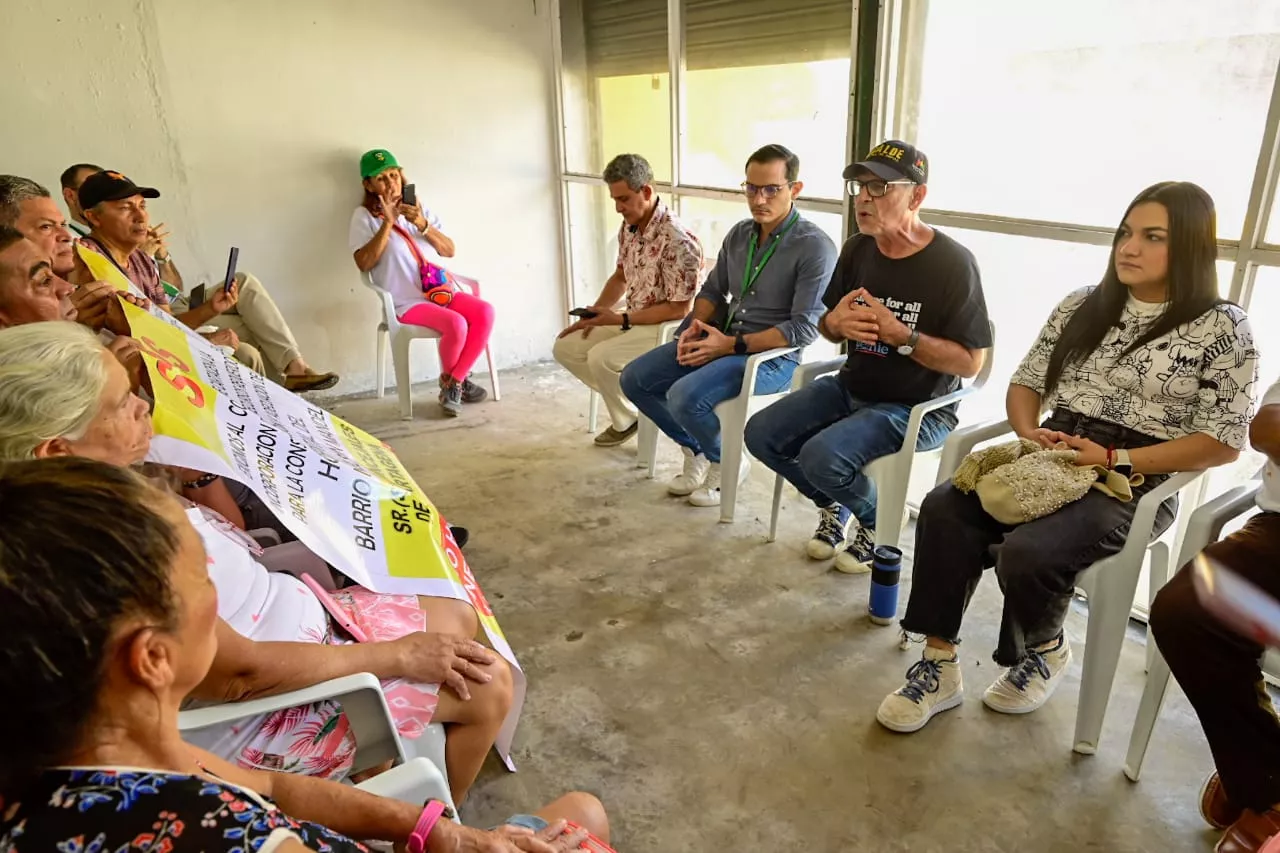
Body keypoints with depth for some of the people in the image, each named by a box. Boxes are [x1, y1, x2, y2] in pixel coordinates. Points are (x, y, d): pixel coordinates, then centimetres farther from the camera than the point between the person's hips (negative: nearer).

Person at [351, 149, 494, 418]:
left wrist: (423, 225, -8)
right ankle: (449, 379, 1)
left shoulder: (419, 209, 17)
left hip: (443, 290, 5)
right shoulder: (364, 216, 4)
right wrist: (388, 223, -13)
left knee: (485, 312, -22)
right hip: (407, 301, -5)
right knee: (456, 324, -30)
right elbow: (364, 264, -11)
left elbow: (449, 250, 9)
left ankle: (455, 381, -10)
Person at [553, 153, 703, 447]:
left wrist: (621, 319, -23)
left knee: (601, 357, -28)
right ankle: (627, 400, 11)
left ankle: (628, 419, 0)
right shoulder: (628, 227, 1)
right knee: (565, 347, 2)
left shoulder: (677, 240, -26)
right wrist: (594, 314, 3)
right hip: (633, 320, 9)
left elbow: (679, 309, -24)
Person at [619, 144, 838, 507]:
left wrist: (732, 345, -21)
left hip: (773, 355, -7)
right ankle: (696, 450, 17)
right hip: (720, 338, 8)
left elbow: (803, 329, -19)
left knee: (685, 397, -30)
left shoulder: (815, 247, -14)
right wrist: (696, 327, -5)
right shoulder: (739, 234, 8)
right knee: (634, 379, -1)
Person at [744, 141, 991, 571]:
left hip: (917, 407, -6)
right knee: (760, 434, -7)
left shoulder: (953, 263, -17)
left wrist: (899, 334, -27)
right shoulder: (856, 249, 1)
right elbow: (825, 328, 11)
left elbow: (970, 362, -16)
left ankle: (878, 524, 5)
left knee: (822, 456, -28)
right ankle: (834, 505, 17)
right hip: (852, 387, 7)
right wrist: (836, 322, -14)